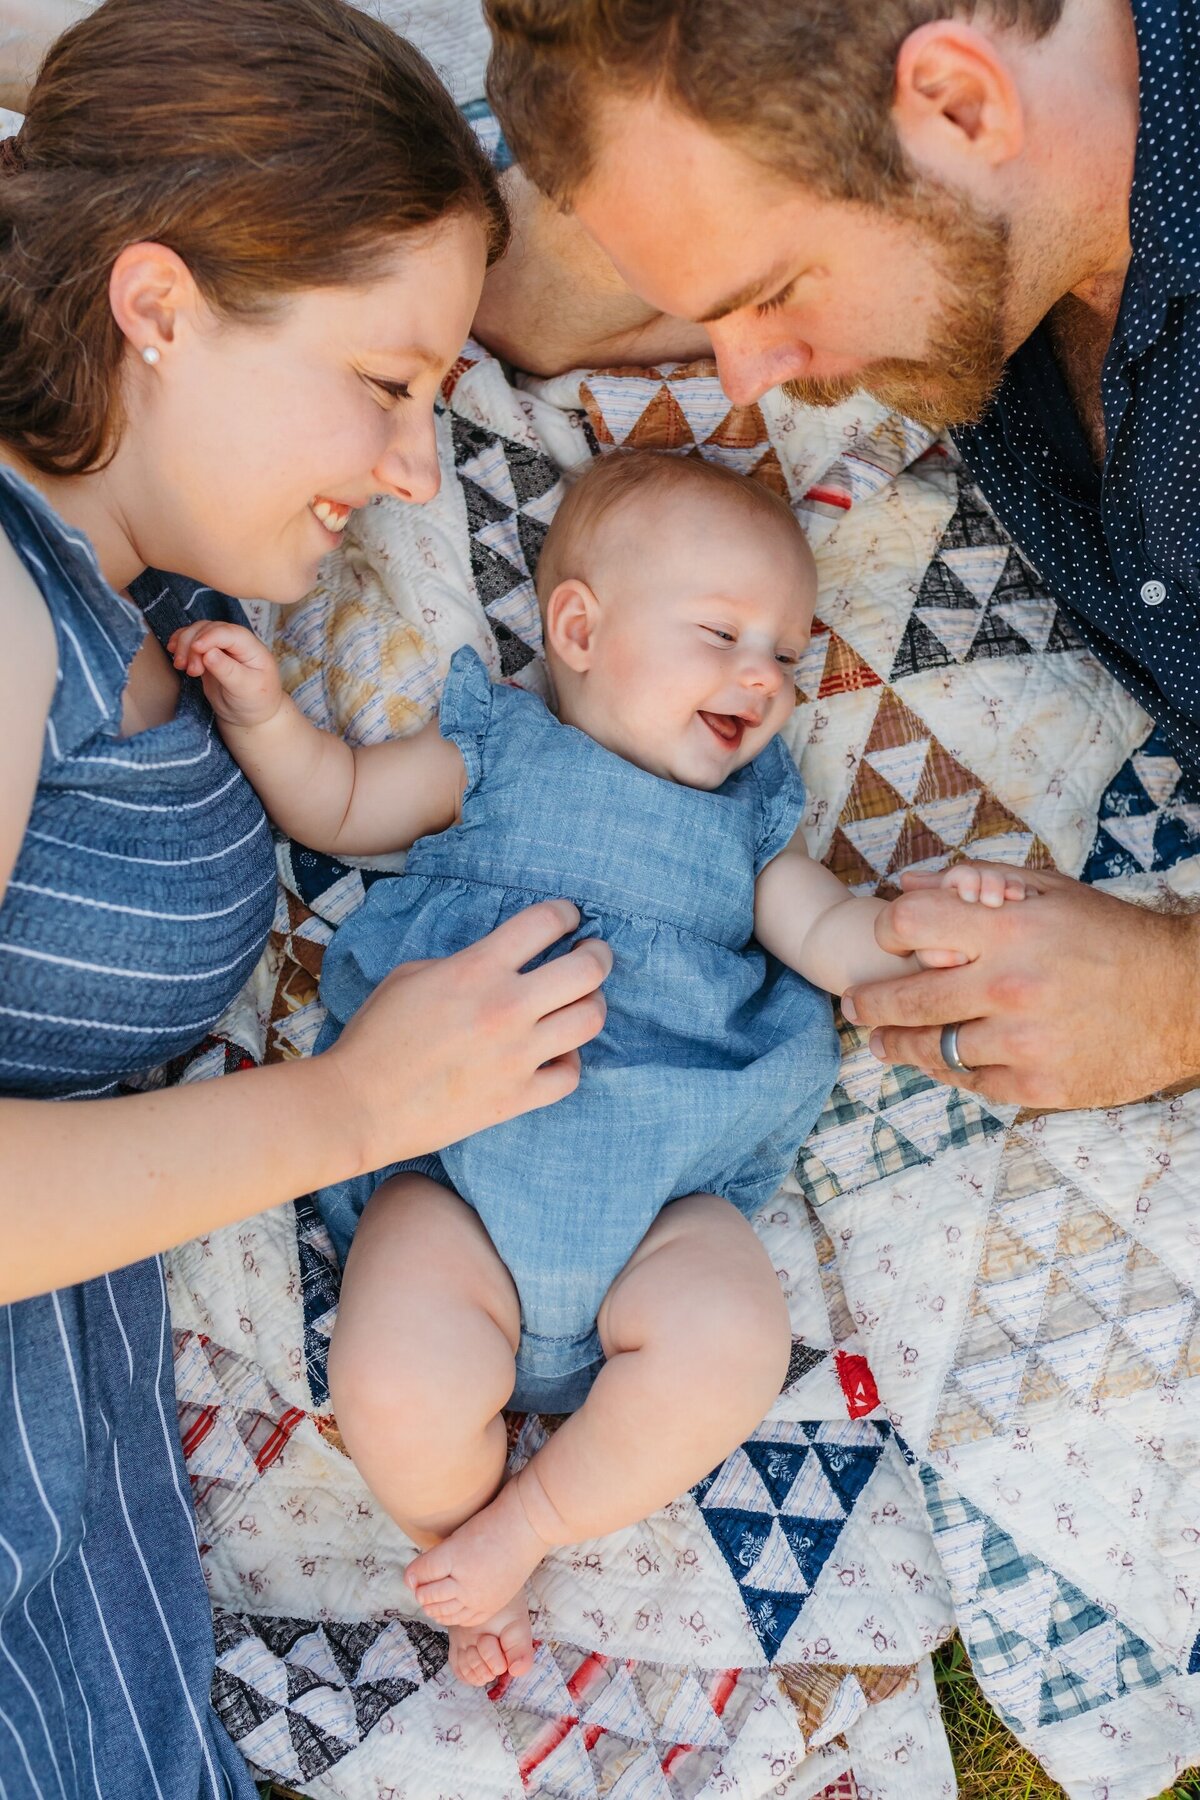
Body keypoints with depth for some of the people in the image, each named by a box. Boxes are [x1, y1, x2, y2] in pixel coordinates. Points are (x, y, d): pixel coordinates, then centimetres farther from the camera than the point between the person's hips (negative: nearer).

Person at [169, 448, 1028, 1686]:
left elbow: (832, 941, 14)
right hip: (460, 1161, -2)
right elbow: (334, 809, 17)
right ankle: (457, 1537, 9)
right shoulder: (497, 751, 15)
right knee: (397, 1394, -27)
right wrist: (261, 712, 1)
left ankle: (527, 1523, -1)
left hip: (667, 1188, 2)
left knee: (733, 1342, -28)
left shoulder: (747, 820, 23)